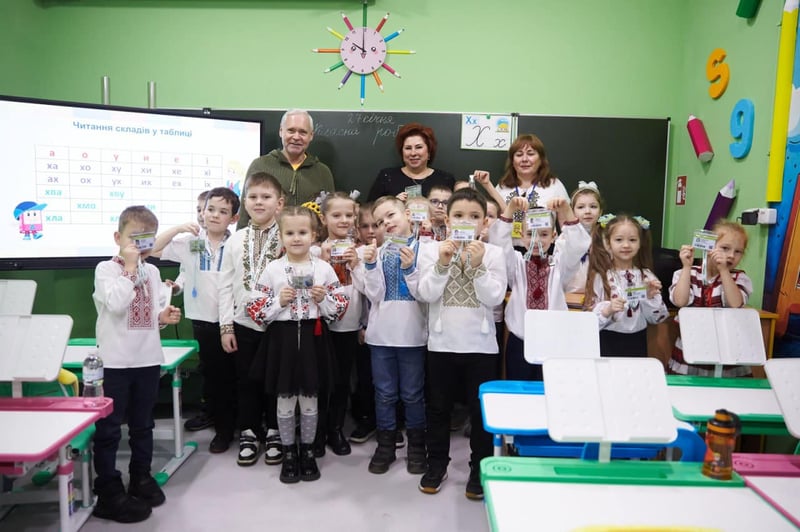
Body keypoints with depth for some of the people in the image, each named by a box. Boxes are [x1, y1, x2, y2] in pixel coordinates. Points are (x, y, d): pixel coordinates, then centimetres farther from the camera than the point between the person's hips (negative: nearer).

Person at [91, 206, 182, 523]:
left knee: (143, 425, 18)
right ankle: (109, 493, 14)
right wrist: (129, 268, -21)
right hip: (115, 361, -6)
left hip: (148, 359, 6)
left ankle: (141, 479, 33)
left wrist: (164, 316, -4)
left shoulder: (152, 271, 9)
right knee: (109, 427, 4)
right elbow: (116, 305, -25)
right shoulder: (106, 269, -9)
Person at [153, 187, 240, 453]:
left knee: (228, 372, 9)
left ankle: (226, 426, 25)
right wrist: (176, 229, -12)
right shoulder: (190, 241, 0)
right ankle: (214, 415, 31)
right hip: (202, 318, 1)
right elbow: (153, 250, -3)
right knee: (209, 370, 14)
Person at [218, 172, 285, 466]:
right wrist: (226, 326, -1)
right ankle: (248, 434, 28)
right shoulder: (236, 240, 3)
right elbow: (225, 286, 3)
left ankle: (274, 434, 27)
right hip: (244, 324, 2)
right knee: (247, 381, 12)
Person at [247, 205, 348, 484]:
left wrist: (323, 299, -15)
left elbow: (340, 309, 3)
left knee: (309, 400, 12)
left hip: (312, 339, 0)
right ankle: (289, 453, 28)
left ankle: (308, 452, 30)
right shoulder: (272, 269, -3)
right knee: (285, 400, 11)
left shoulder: (324, 268, -1)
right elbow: (255, 310, -2)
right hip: (283, 339, 0)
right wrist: (279, 301, -17)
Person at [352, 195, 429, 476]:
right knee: (384, 393, 13)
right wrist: (370, 266, -13)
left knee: (413, 394, 10)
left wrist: (410, 269, -21)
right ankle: (386, 444, 27)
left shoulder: (423, 249, -4)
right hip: (381, 332, 3)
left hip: (412, 333, -2)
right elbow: (375, 295, -1)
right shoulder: (377, 251, 5)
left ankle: (416, 445, 27)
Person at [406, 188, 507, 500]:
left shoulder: (493, 253, -3)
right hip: (442, 343, 1)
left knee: (481, 408, 10)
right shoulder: (431, 250, -2)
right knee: (438, 406, 14)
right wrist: (442, 263, -22)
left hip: (480, 344, 0)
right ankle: (436, 464, 32)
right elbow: (427, 294, -11)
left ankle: (480, 468, 28)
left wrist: (477, 266, -20)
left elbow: (495, 298, -11)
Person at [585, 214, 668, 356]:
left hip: (637, 342, 3)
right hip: (608, 343, -3)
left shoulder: (646, 276, 1)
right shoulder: (600, 276, -9)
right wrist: (608, 310, -27)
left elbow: (656, 318, 3)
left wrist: (652, 297, -12)